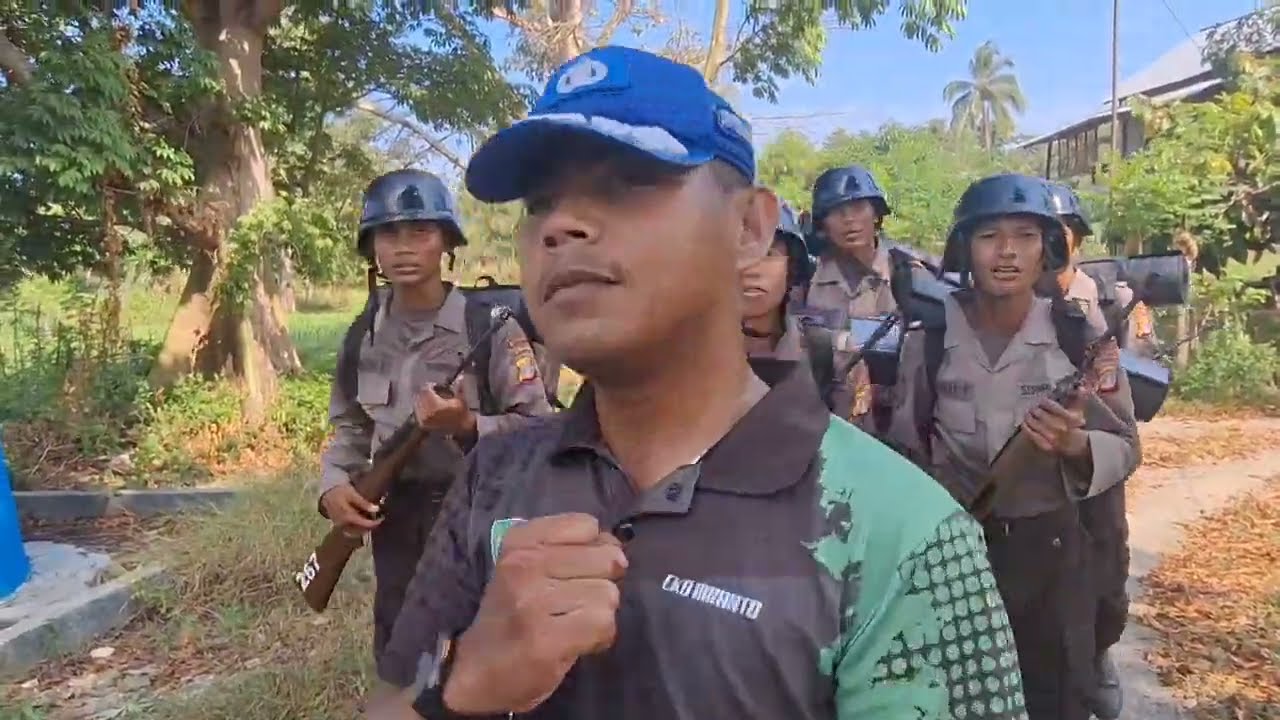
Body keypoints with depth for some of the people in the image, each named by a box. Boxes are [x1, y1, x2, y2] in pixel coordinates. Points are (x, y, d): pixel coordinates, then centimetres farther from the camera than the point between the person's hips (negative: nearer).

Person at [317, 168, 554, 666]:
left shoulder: (490, 325, -11)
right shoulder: (364, 335, 3)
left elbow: (540, 430, -12)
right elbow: (349, 428, 12)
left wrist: (467, 426, -27)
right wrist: (334, 487, -5)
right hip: (395, 523, 5)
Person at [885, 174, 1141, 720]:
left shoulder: (1079, 331, -7)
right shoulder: (929, 337, -7)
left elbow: (1125, 446, -4)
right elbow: (906, 450, 1)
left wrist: (1076, 444, -24)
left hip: (1052, 546, 0)